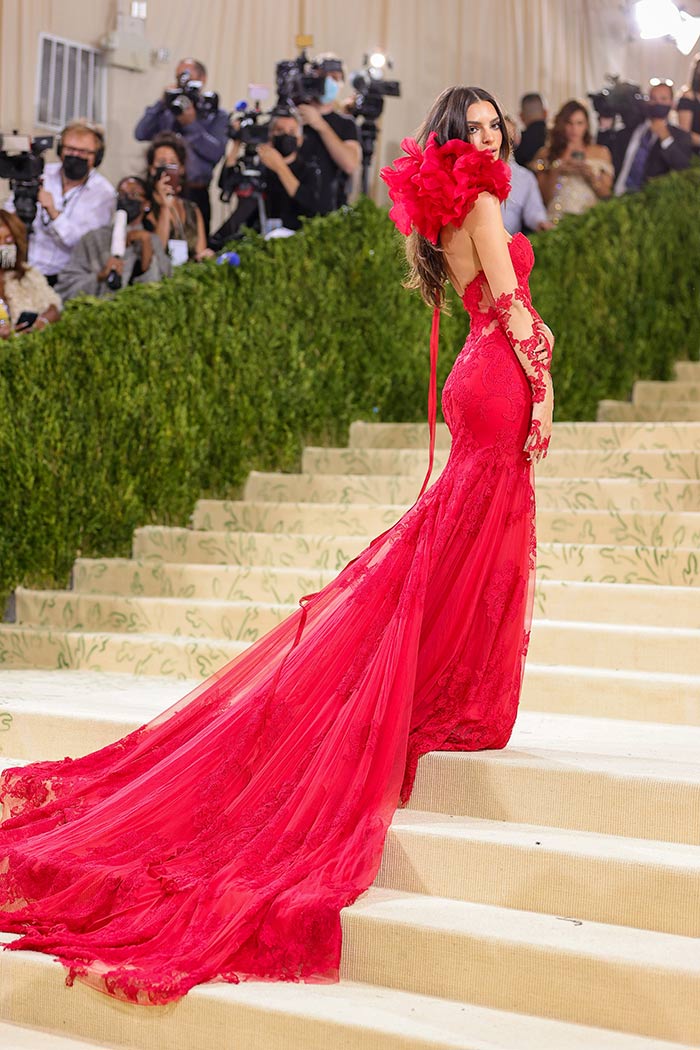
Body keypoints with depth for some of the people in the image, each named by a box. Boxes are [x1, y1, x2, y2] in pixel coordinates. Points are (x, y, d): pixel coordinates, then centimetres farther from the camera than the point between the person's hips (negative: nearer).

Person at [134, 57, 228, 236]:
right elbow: (141, 134, 1)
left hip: (195, 194, -2)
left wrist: (191, 124, -10)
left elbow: (216, 152, -7)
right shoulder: (167, 111, 14)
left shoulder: (217, 115, 8)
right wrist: (161, 103, -2)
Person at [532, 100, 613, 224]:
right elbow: (544, 198, 5)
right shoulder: (546, 154, 10)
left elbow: (606, 195, 10)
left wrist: (591, 176, -5)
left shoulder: (601, 152, 13)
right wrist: (555, 172, -8)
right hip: (558, 217, -1)